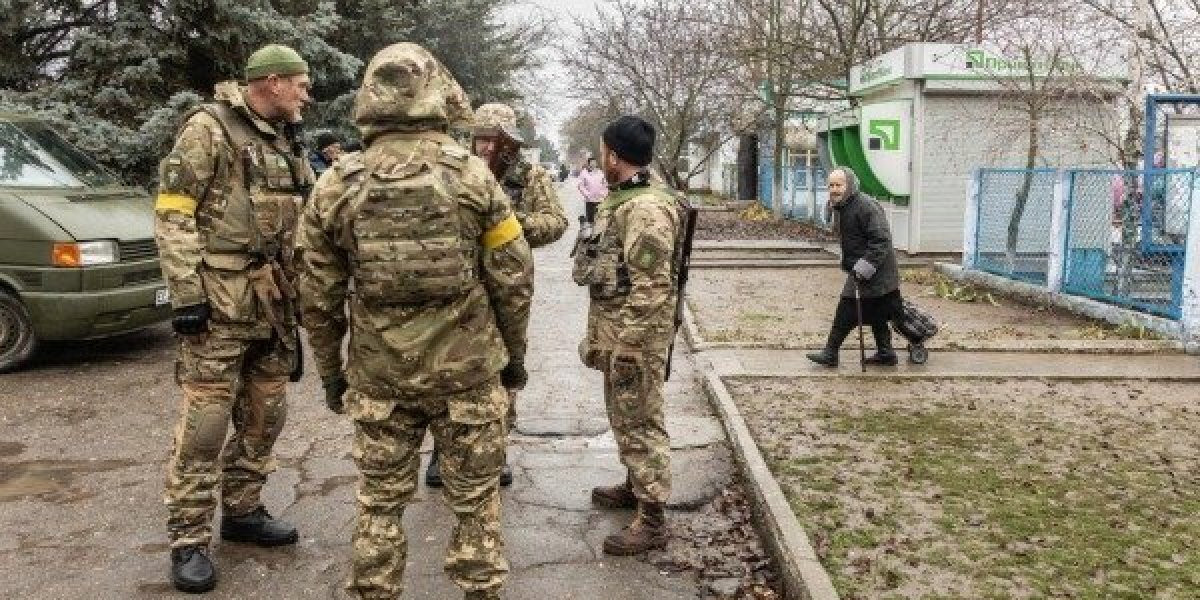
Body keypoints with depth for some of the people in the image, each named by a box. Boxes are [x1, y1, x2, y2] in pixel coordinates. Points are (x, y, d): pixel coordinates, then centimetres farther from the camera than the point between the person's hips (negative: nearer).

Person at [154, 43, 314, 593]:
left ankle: (242, 511, 28)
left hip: (274, 304, 8)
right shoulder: (209, 128, -6)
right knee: (205, 421, -4)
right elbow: (172, 213, -12)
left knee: (263, 417, 13)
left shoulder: (284, 144, 17)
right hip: (221, 301, -8)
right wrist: (186, 293, -18)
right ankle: (189, 540, 6)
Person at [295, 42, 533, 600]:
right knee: (475, 496, 13)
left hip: (378, 374, 2)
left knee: (380, 499, 16)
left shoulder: (335, 185, -2)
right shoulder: (473, 176, -7)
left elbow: (318, 294, 3)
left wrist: (330, 370, 15)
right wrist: (514, 352, 9)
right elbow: (513, 278, -4)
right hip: (468, 369, -1)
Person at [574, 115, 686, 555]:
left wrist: (626, 346, -24)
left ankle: (652, 521, 7)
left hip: (634, 333, -10)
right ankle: (634, 486, 39)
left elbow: (651, 288, -25)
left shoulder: (647, 208, -22)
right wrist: (600, 335, 22)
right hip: (612, 326, 10)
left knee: (639, 422, -2)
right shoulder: (621, 199, 12)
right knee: (623, 417, 22)